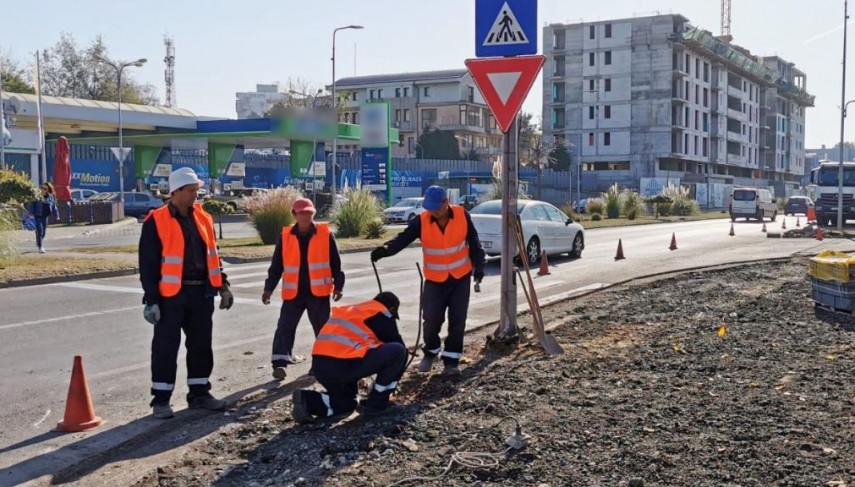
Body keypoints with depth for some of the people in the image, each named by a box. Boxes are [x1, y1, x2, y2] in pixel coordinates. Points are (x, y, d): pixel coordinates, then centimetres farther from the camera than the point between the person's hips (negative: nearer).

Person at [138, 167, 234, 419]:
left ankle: (199, 393, 24)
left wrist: (222, 286, 13)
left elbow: (212, 255, 18)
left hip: (201, 293, 6)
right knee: (166, 347, 1)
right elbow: (148, 264, -9)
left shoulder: (202, 218, 9)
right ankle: (161, 399, 11)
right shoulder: (156, 222, -9)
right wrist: (151, 299, -13)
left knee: (201, 345, 12)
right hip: (171, 295, -6)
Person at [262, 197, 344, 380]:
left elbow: (335, 263, 3)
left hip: (318, 291, -1)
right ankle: (279, 362, -3)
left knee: (323, 328, 6)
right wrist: (269, 287, 2)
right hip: (293, 292, 1)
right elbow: (276, 265, 6)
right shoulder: (285, 236, 1)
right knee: (285, 327, -4)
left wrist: (338, 285, 1)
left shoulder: (325, 234, -2)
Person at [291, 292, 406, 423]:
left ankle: (306, 400, 6)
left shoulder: (351, 310, 31)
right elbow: (396, 342, 14)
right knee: (398, 351, 2)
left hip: (319, 366, 9)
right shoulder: (381, 314, 8)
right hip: (343, 364, -8)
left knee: (346, 402, 32)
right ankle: (377, 405, 7)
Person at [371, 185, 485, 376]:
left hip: (461, 277, 0)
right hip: (435, 280, 0)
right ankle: (431, 352, 24)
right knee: (432, 319, -3)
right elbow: (403, 238, -24)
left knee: (457, 321, 2)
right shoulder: (422, 221, -14)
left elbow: (473, 242, 0)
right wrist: (385, 249, -42)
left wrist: (479, 265, -3)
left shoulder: (462, 216, -11)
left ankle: (452, 359, 14)